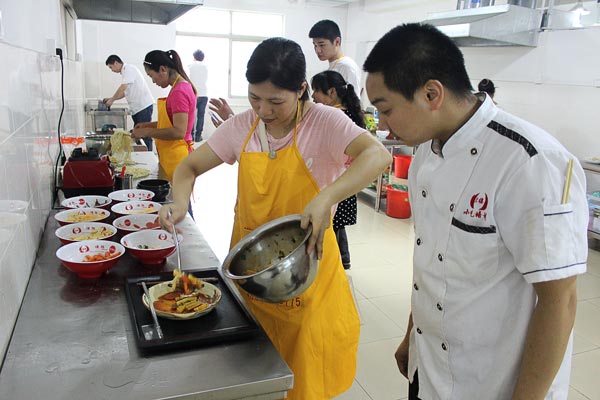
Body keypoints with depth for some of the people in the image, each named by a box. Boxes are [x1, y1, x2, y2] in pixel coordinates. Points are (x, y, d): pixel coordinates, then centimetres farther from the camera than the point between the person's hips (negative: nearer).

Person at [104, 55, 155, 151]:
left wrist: (112, 100, -7)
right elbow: (124, 92, 24)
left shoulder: (129, 68, -9)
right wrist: (110, 99, 16)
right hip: (137, 107, 10)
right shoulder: (124, 72, 19)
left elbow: (123, 88, -17)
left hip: (144, 106, -10)